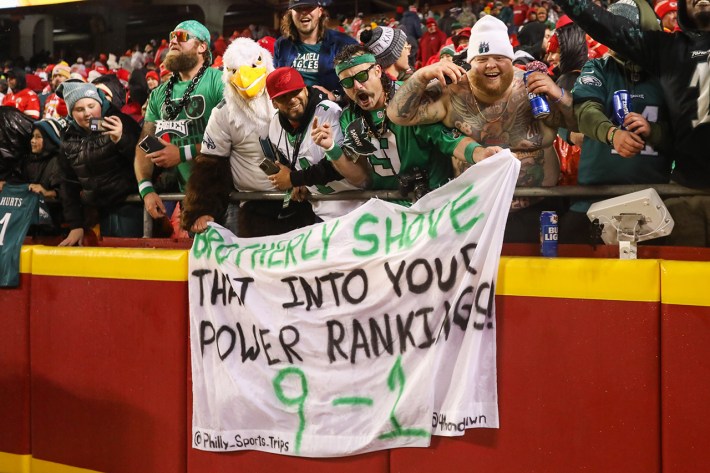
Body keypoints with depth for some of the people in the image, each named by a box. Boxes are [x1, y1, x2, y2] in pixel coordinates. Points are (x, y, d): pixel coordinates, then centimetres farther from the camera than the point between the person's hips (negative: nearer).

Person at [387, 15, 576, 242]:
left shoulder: (534, 89, -2)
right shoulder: (453, 93, -1)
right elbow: (398, 115, -3)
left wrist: (558, 95, -18)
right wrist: (422, 75, -16)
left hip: (535, 210, -1)